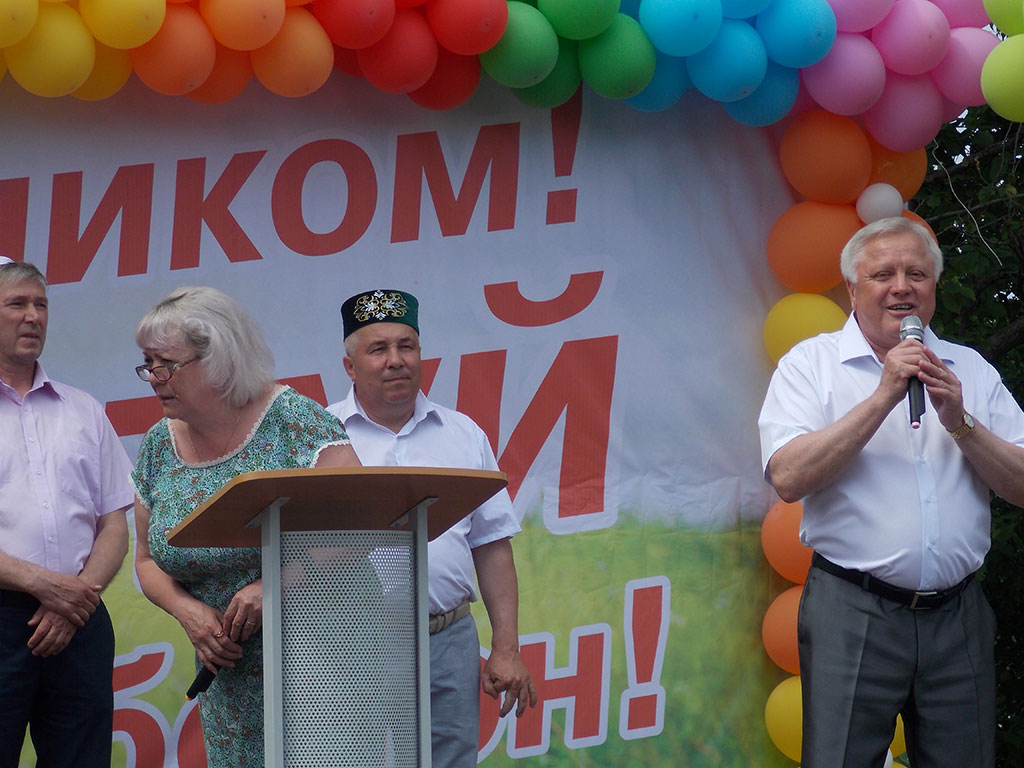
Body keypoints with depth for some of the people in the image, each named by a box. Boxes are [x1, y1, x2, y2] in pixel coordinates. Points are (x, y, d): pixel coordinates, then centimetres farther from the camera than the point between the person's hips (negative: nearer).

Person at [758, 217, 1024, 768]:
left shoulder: (970, 370, 13)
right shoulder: (810, 363, 4)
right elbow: (788, 477, -12)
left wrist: (960, 423, -9)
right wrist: (883, 397, -15)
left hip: (957, 615, 3)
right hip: (852, 614, -3)